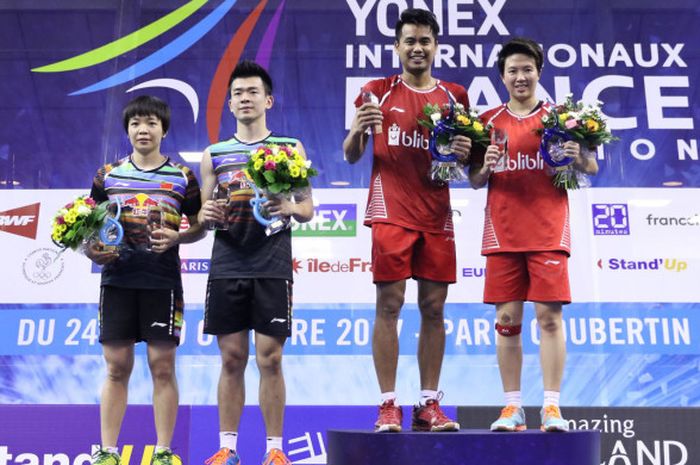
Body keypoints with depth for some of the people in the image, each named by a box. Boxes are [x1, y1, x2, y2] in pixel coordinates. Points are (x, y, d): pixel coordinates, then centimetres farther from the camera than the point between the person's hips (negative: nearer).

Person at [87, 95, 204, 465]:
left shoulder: (182, 177, 4)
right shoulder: (108, 175, 9)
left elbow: (198, 227, 6)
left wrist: (175, 237, -14)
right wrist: (92, 249, -6)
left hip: (162, 282, -2)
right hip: (117, 279, 2)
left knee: (162, 367, 0)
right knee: (116, 368, 5)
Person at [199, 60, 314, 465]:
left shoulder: (290, 148, 7)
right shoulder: (214, 154, 13)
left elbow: (308, 209, 7)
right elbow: (203, 215, 16)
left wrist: (289, 207, -15)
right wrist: (206, 215, -7)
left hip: (273, 268, -2)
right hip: (227, 267, 2)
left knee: (270, 359, -1)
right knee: (232, 359, 5)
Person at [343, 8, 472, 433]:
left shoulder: (455, 95, 11)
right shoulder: (378, 92, 5)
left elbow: (468, 159, 17)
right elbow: (352, 156, 4)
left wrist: (465, 153, -6)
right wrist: (357, 130, -16)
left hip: (437, 214, 3)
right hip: (391, 212, -3)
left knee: (434, 307, 4)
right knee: (389, 304, -5)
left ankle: (429, 404, 12)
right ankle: (389, 404, 1)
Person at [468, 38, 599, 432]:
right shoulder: (488, 122, 10)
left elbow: (592, 168, 6)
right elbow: (475, 181, 12)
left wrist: (578, 157, -16)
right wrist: (486, 166, -10)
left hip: (548, 233, -1)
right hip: (503, 234, 2)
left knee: (549, 316, -5)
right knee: (507, 319, 1)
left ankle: (552, 407, 0)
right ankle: (513, 407, 8)